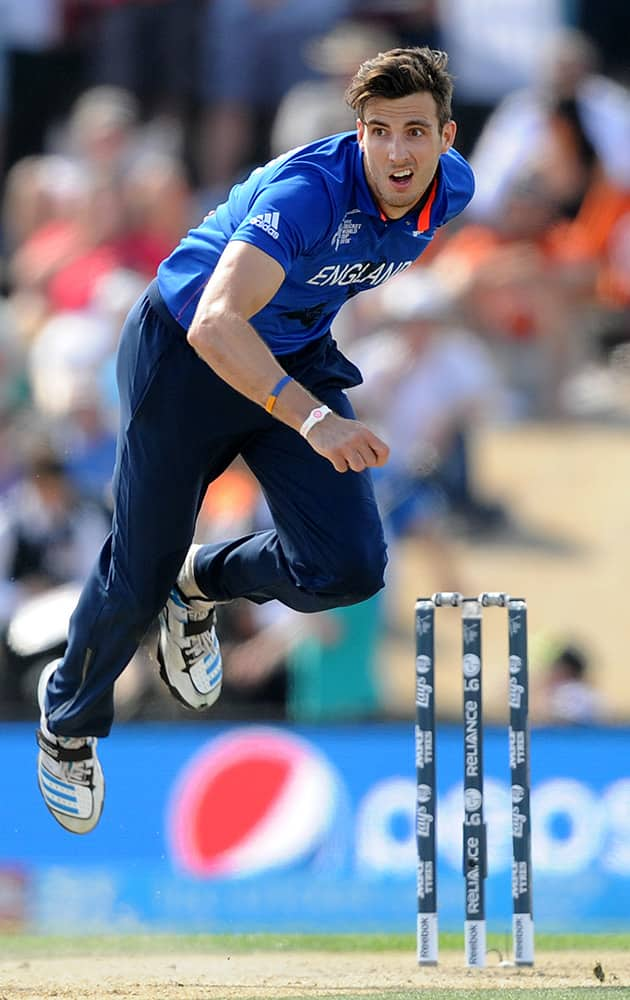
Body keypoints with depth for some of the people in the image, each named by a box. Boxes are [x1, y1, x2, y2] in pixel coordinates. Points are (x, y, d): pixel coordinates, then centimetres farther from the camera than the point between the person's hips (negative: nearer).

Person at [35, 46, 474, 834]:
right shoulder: (310, 190, -36)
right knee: (137, 577, 7)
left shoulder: (452, 190, -14)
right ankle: (69, 715, 39)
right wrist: (309, 418, -63)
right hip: (184, 353, -5)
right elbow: (216, 324, -48)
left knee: (346, 568, -13)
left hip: (298, 357, 5)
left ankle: (204, 584, 21)